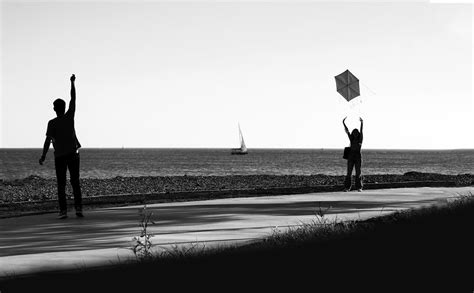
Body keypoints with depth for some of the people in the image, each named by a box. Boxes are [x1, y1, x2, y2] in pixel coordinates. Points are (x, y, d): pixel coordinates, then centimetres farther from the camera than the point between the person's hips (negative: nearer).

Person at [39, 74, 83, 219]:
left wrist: (43, 156, -8)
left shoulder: (52, 123, -11)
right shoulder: (69, 116, -5)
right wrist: (72, 83, 13)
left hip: (60, 156, -2)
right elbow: (73, 99, 4)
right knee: (75, 182, 4)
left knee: (61, 185, 2)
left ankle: (63, 210, -6)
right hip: (73, 154, 2)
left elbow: (48, 140, -16)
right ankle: (78, 208, -6)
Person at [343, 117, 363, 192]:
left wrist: (362, 123, -21)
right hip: (351, 156, 2)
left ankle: (359, 187, 1)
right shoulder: (351, 139, 8)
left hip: (358, 156, -2)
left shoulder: (360, 138, 4)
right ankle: (347, 187, 0)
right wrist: (344, 123, -10)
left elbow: (361, 131, -9)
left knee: (358, 172, -2)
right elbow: (347, 131, 0)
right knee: (349, 172, -1)